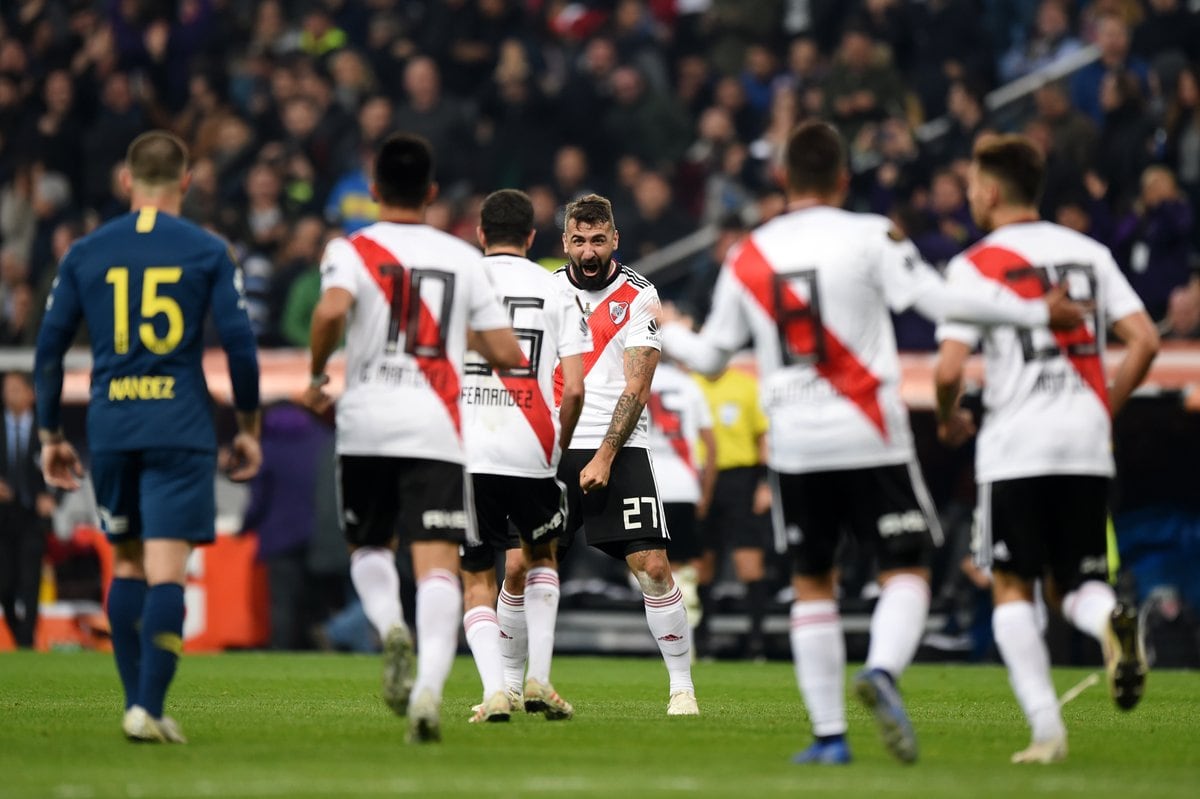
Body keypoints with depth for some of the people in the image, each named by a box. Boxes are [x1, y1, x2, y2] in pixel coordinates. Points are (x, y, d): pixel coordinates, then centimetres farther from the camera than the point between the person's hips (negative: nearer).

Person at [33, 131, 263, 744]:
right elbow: (239, 343, -3)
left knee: (127, 563, 16)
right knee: (166, 572, -7)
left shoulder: (84, 254, 8)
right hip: (180, 428, -3)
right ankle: (150, 708, -17)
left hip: (109, 431, 3)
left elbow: (49, 349, 8)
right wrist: (248, 426, 8)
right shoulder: (207, 251, 1)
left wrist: (50, 435, 17)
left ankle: (136, 701, 14)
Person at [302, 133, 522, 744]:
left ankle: (391, 629, -8)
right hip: (435, 430, 0)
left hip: (364, 425, 0)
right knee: (437, 565, -7)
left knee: (368, 548, 21)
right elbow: (507, 354, 6)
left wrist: (316, 376, -3)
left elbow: (331, 309, -20)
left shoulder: (352, 250, 2)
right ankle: (430, 683, -28)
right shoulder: (463, 258, 10)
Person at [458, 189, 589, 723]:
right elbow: (574, 389, -1)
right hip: (530, 452, 0)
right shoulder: (555, 292, 5)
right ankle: (538, 679, 13)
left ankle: (495, 689, -8)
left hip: (464, 453, 0)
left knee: (476, 580, 10)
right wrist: (560, 447, 14)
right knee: (541, 557, 25)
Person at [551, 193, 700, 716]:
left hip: (618, 452, -3)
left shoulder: (638, 297, -2)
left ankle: (682, 686, -2)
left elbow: (636, 388, -7)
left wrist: (604, 458, -14)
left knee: (652, 566, -11)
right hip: (553, 452, 3)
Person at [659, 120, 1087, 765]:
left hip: (794, 441, 3)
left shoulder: (747, 258, 5)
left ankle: (828, 734, 10)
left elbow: (711, 356, 12)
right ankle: (881, 671, -27)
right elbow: (941, 300, -13)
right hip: (870, 439, -3)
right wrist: (1036, 312, -6)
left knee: (811, 584, 13)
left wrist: (664, 334, 34)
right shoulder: (870, 236, -5)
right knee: (906, 573, 2)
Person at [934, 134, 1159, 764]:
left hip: (1014, 448, -4)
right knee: (1072, 587, 12)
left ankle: (1046, 729, -7)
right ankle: (1111, 618, -25)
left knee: (1012, 589, 6)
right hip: (1086, 446, 4)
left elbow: (950, 368, -10)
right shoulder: (1090, 253, 11)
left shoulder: (975, 265, -2)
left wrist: (948, 420, 10)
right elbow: (1144, 341, 4)